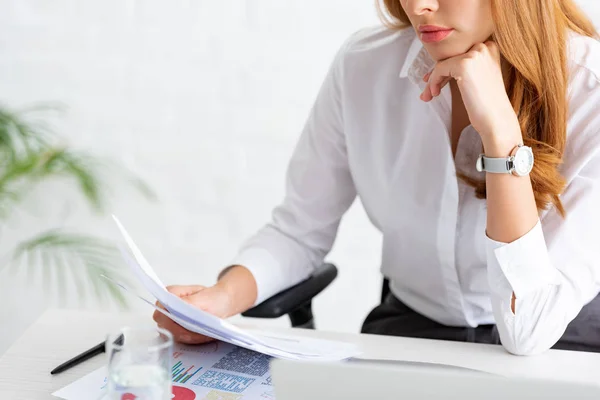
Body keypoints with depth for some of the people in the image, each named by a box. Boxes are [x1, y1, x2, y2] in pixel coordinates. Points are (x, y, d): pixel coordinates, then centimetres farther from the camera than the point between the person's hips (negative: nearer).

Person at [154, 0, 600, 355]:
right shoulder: (363, 66, -9)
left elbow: (529, 331, -25)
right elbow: (299, 231, 1)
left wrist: (501, 131, -31)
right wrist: (224, 297, -18)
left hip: (556, 346, -2)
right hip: (411, 328, 2)